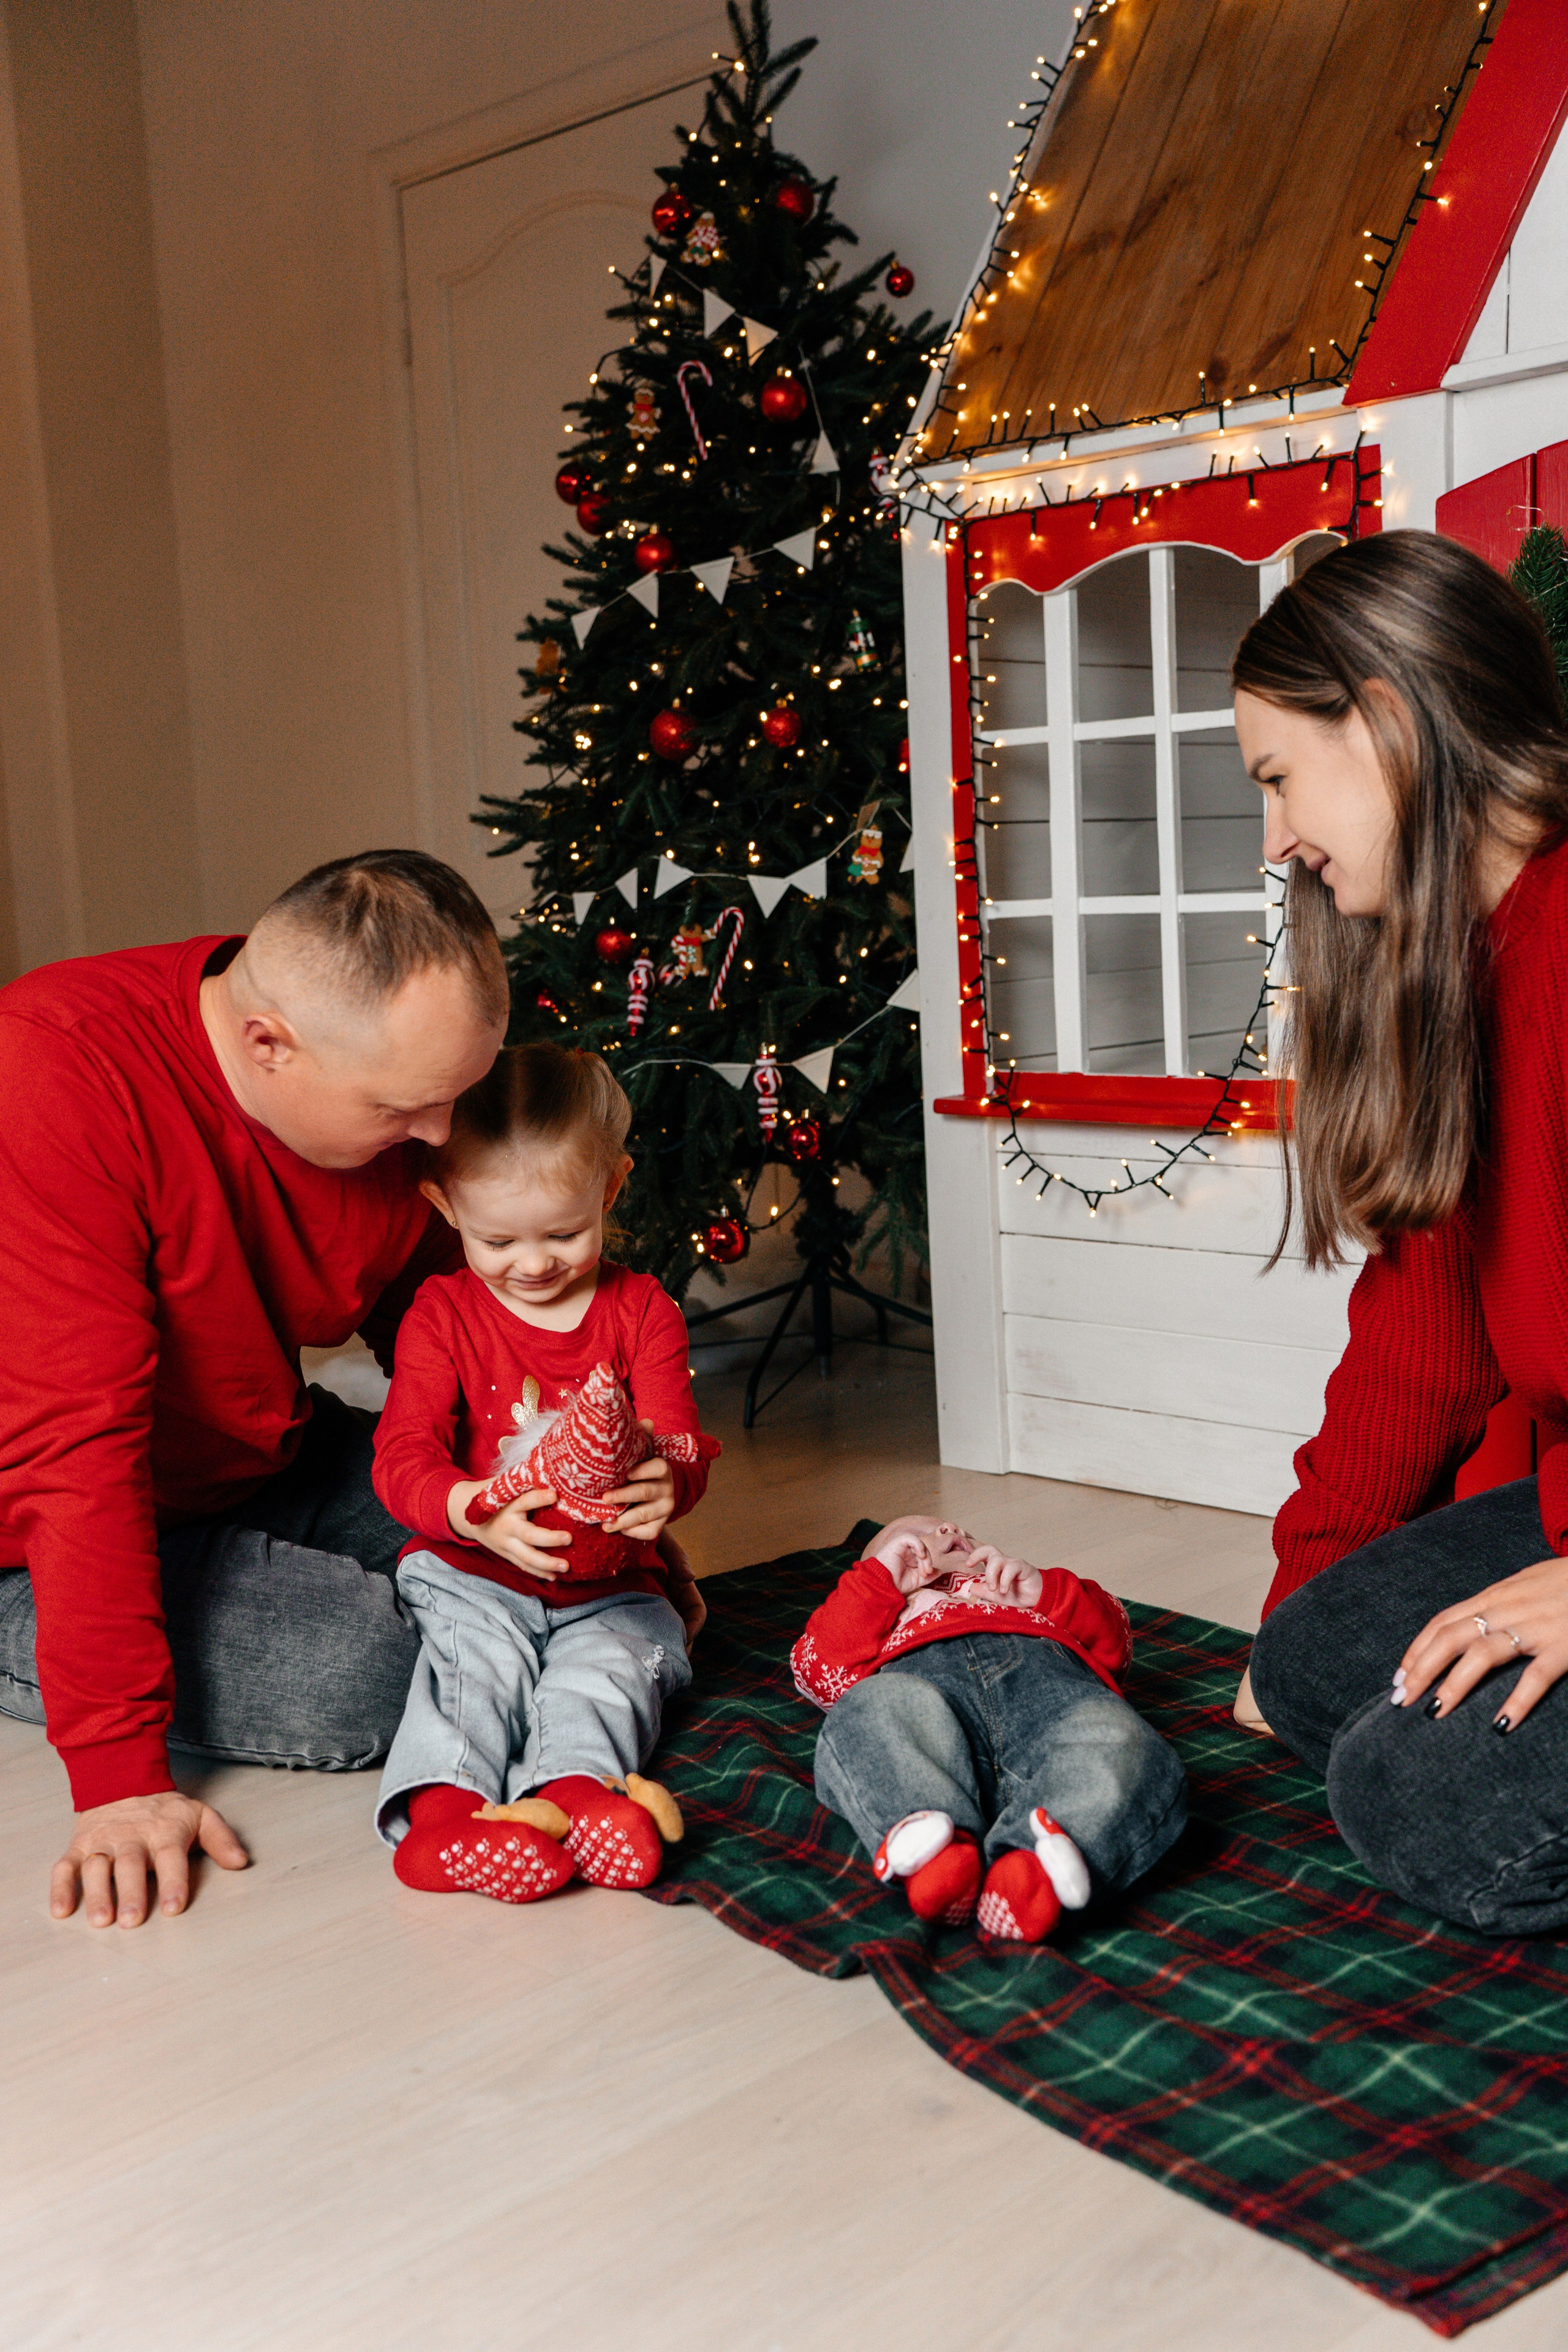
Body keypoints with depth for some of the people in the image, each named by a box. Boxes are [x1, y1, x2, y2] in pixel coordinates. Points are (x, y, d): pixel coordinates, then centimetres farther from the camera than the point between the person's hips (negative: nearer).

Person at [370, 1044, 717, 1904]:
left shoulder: (642, 1310, 2)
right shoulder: (443, 1314, -2)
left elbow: (680, 1442, -5)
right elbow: (403, 1454, -14)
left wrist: (664, 1481, -34)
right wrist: (475, 1511, -38)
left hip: (611, 1583, 2)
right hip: (472, 1574, -2)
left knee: (613, 1666, -27)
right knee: (479, 1659, -29)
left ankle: (573, 1786, -49)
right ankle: (440, 1807, -49)